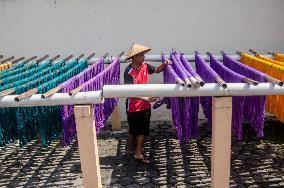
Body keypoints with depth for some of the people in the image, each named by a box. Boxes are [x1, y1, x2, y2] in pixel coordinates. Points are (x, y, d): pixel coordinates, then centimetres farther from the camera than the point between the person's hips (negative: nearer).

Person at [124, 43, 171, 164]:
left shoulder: (144, 66, -3)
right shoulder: (129, 72, -23)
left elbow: (156, 70, 14)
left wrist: (164, 65, -7)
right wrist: (145, 98, -40)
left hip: (145, 105, 6)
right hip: (133, 107, -6)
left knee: (143, 130, 10)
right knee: (133, 131, 13)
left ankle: (138, 154, 25)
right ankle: (131, 150, 37)